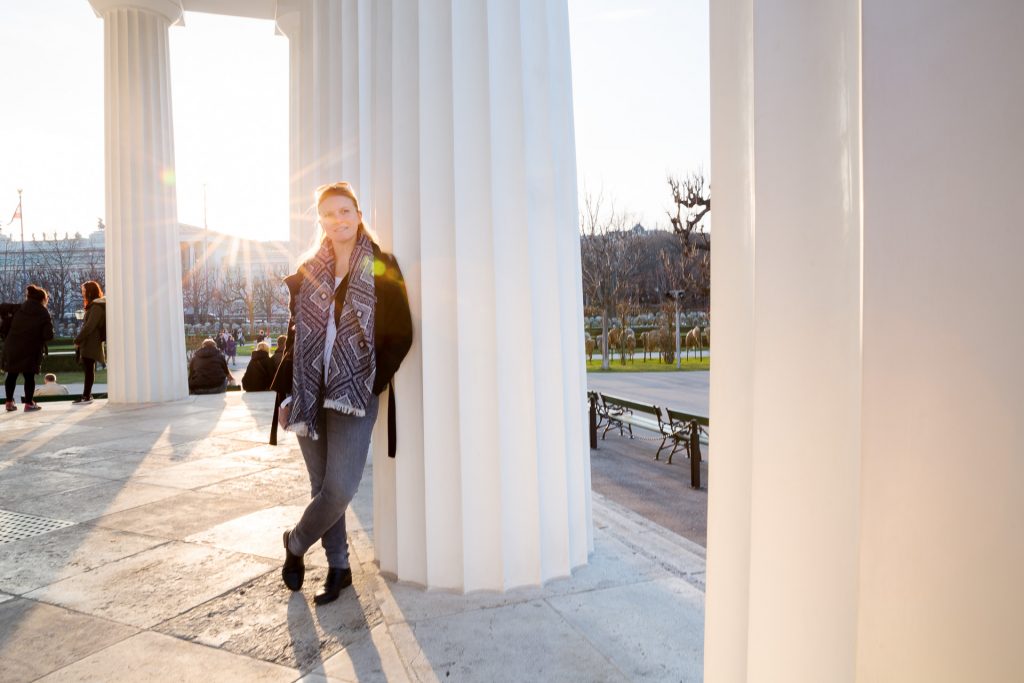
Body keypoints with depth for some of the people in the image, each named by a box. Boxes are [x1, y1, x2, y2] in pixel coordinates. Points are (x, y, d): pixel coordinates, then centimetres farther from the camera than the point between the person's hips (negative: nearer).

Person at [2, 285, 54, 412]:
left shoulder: (18, 309, 7)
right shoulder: (44, 314, -6)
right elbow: (48, 335, -12)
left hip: (12, 347, 4)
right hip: (31, 349, -4)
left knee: (12, 375, 15)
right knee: (29, 376, 5)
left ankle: (9, 402, 19)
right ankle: (29, 403, 7)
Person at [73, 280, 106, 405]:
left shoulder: (97, 306, -13)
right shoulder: (94, 305, 18)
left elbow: (89, 326, -20)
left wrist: (77, 340, -15)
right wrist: (80, 340, 13)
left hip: (91, 343, -9)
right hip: (89, 342, 9)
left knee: (89, 369, -6)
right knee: (88, 369, 11)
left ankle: (87, 396, -3)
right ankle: (87, 395, 15)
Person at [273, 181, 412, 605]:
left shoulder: (381, 269, -1)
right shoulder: (308, 271, 11)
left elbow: (400, 335, -4)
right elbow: (294, 335, 11)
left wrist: (372, 382, -11)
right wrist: (285, 394, 7)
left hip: (354, 395, -3)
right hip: (309, 394, 4)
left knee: (340, 489, -10)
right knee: (322, 488, 9)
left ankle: (295, 545, 19)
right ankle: (338, 566, 27)